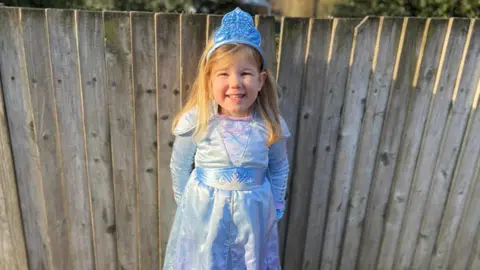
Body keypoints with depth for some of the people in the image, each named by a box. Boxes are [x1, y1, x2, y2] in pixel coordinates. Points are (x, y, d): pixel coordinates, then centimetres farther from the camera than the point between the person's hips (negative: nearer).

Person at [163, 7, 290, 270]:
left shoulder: (270, 126, -13)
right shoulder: (196, 122, -18)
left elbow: (279, 169, 4)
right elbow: (179, 167, -2)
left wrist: (276, 206, 10)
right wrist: (185, 203, 6)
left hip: (253, 211, 2)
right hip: (204, 211, -1)